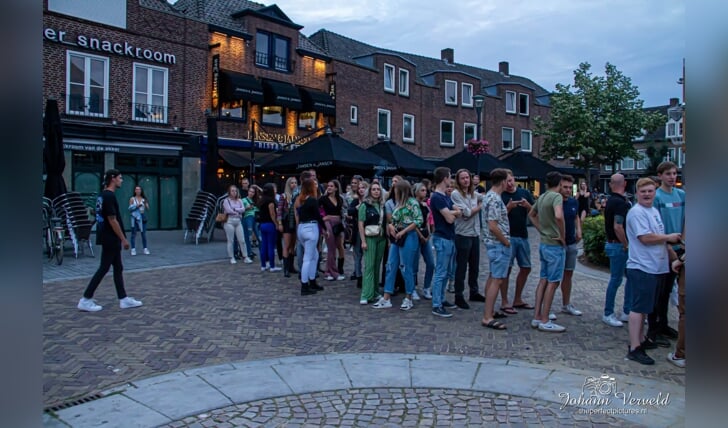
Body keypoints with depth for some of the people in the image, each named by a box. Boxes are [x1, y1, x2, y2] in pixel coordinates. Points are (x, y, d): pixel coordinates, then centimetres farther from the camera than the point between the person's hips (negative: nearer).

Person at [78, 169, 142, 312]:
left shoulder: (103, 195, 12)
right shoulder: (109, 196, -18)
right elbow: (112, 220, -21)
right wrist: (124, 239, -15)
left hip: (109, 239, 10)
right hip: (111, 239, -10)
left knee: (118, 269, 11)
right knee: (103, 269, -2)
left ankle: (124, 299, 16)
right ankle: (85, 300, 5)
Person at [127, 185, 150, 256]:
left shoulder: (144, 199, 6)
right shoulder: (132, 199, 2)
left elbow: (147, 208, 2)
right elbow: (130, 209, -2)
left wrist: (146, 204, -17)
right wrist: (136, 206, -15)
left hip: (142, 218, 2)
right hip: (135, 218, -2)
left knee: (144, 234, 5)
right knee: (133, 234, 0)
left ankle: (145, 249, 9)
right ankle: (133, 249, 2)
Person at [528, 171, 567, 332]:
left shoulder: (541, 197, 10)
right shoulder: (556, 196, -15)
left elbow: (531, 215, 26)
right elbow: (558, 216, -33)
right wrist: (563, 236, -19)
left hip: (544, 243, 8)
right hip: (555, 245, -8)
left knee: (543, 280, 13)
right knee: (553, 282, -1)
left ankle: (537, 317, 18)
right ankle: (545, 321, 4)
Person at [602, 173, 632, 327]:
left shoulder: (611, 201, 11)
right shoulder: (620, 202, -18)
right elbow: (618, 227, -26)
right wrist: (626, 245, -17)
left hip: (614, 244, 10)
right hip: (618, 246, -10)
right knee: (616, 280, -1)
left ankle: (627, 312, 23)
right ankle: (608, 314, 9)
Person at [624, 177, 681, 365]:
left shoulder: (654, 211, 16)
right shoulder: (636, 212, -14)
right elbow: (646, 238, -22)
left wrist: (673, 255, 23)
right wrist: (669, 237, -8)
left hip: (656, 268, 9)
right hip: (642, 268, -9)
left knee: (644, 307, 17)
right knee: (638, 308, -7)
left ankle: (640, 339, 29)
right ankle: (634, 348, -3)